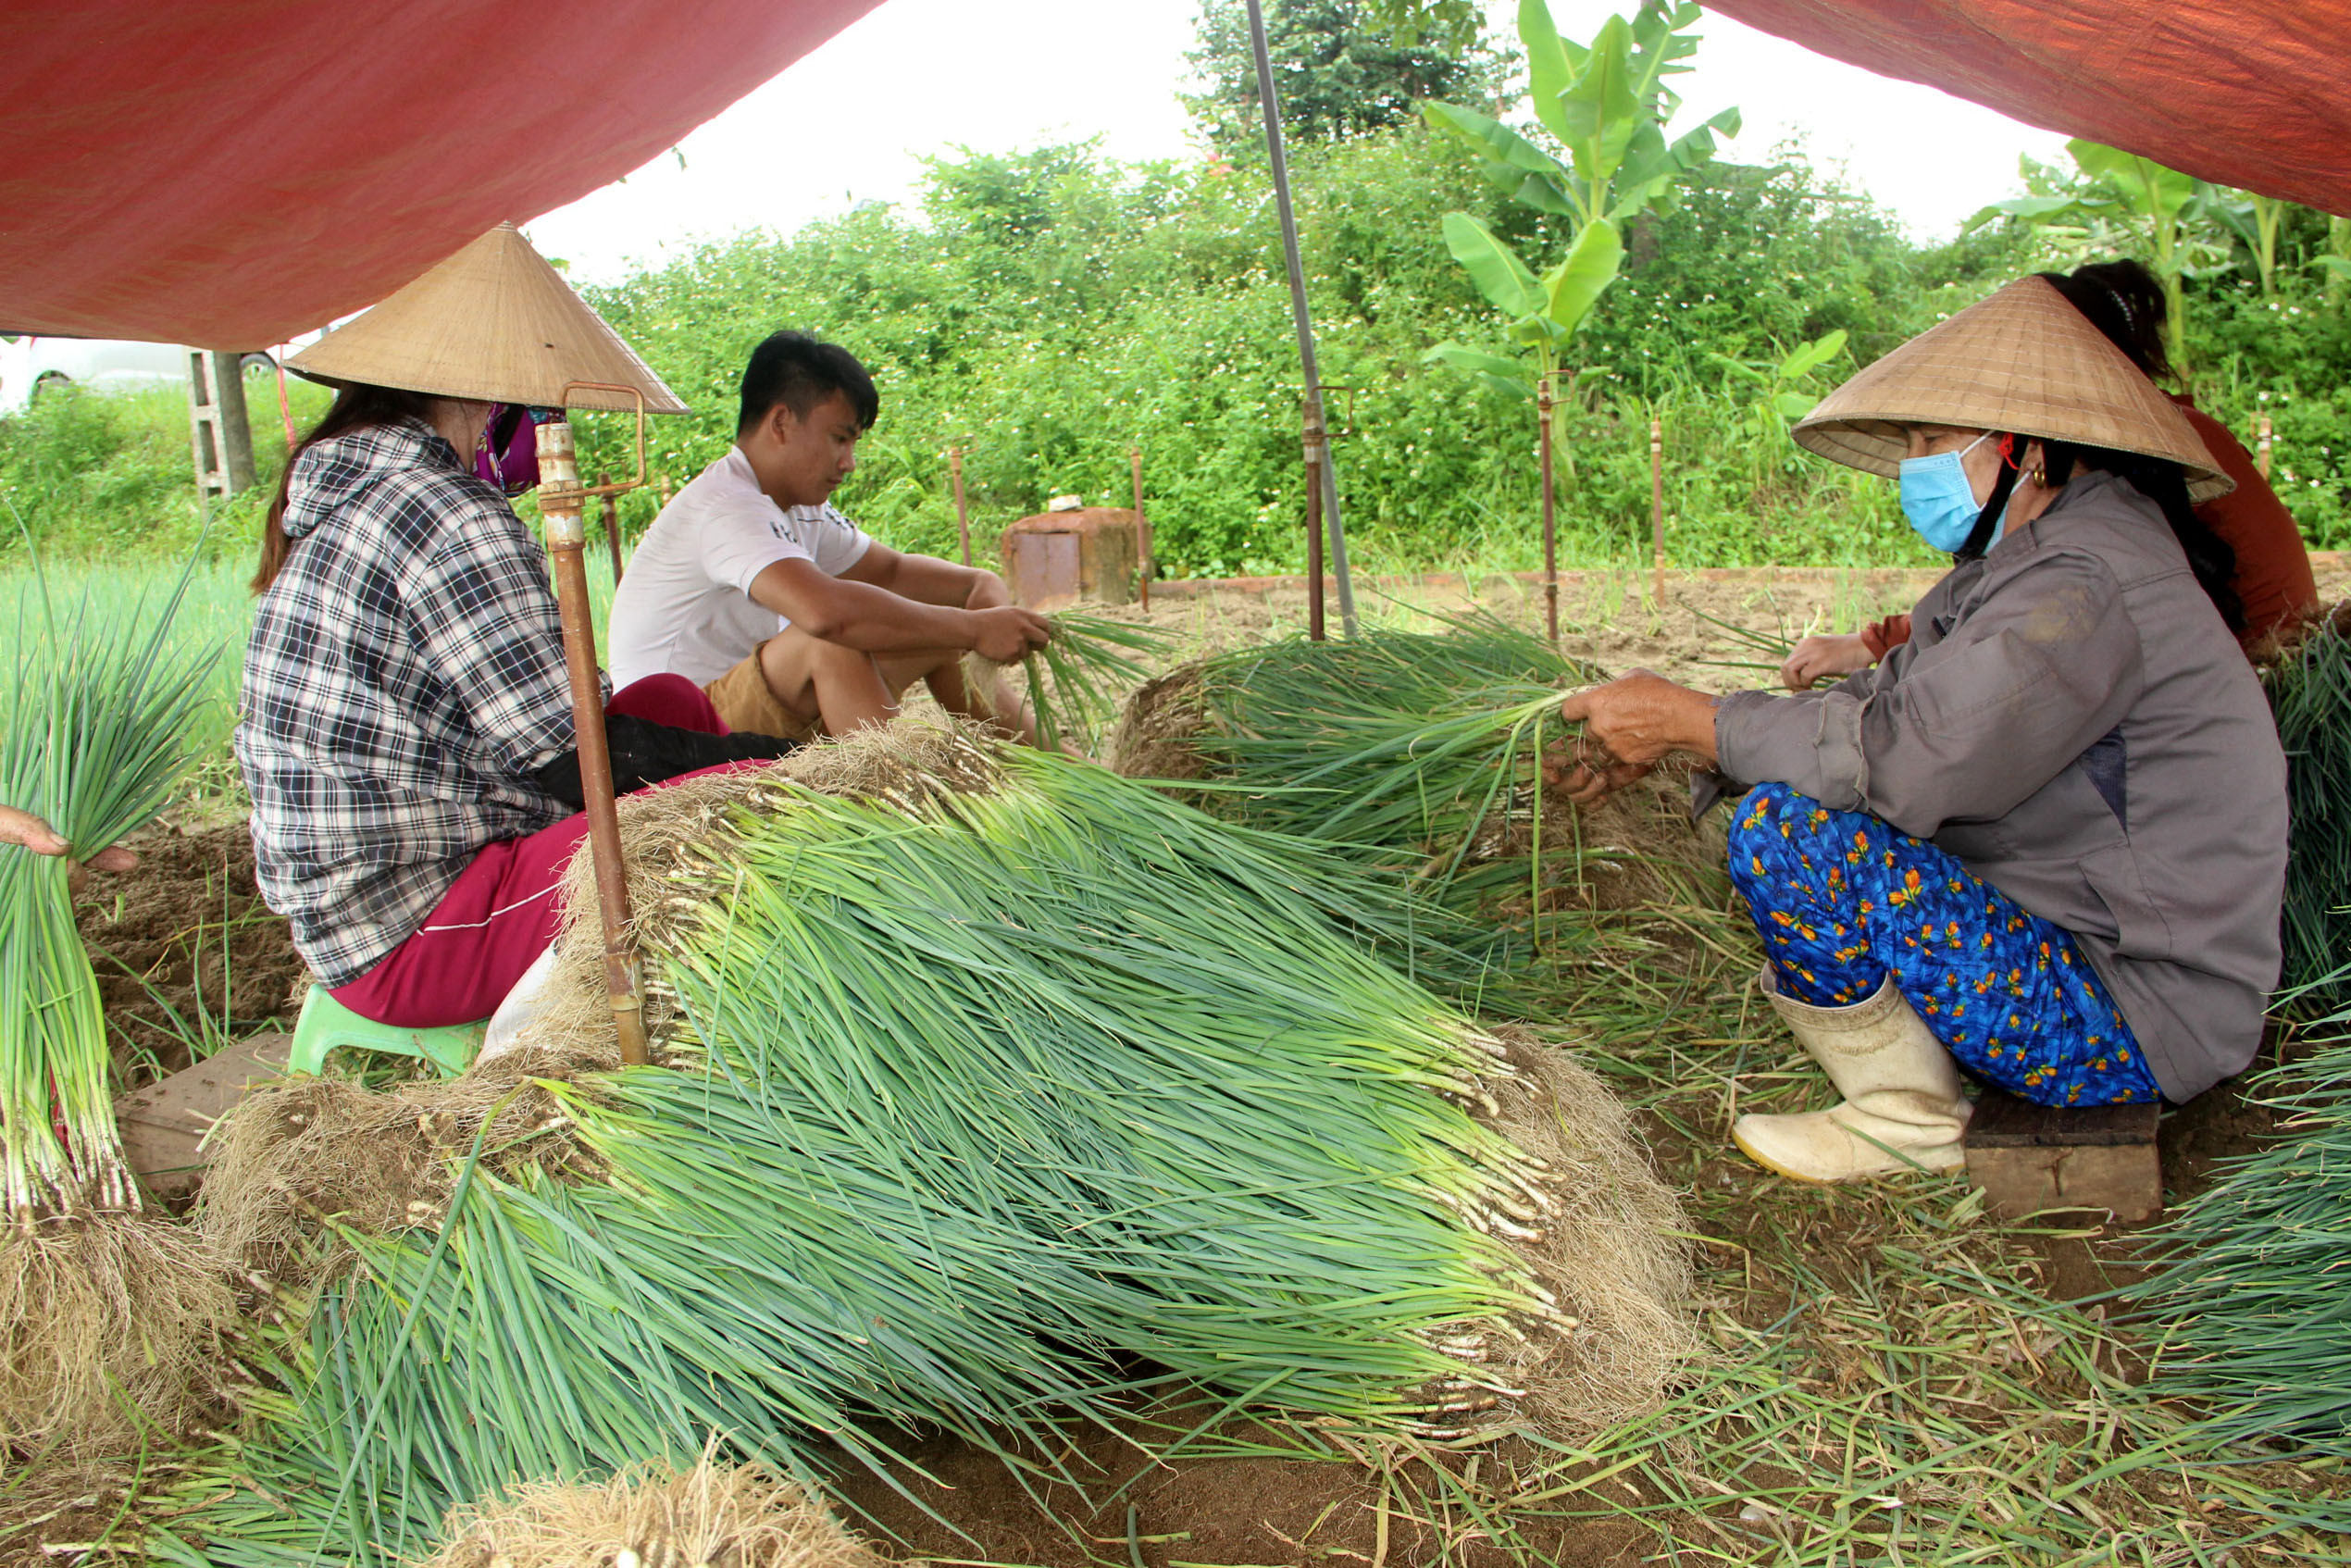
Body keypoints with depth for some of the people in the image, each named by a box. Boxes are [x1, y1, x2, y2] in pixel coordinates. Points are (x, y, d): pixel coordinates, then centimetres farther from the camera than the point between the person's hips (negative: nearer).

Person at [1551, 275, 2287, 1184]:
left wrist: (1688, 719, -18)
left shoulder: (2086, 584, -22)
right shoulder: (2037, 558, 11)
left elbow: (1902, 755, -30)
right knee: (1786, 779, 14)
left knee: (1784, 827, -25)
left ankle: (1909, 1121, -5)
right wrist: (1663, 741, 1)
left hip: (2131, 1025, -10)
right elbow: (1889, 701, 9)